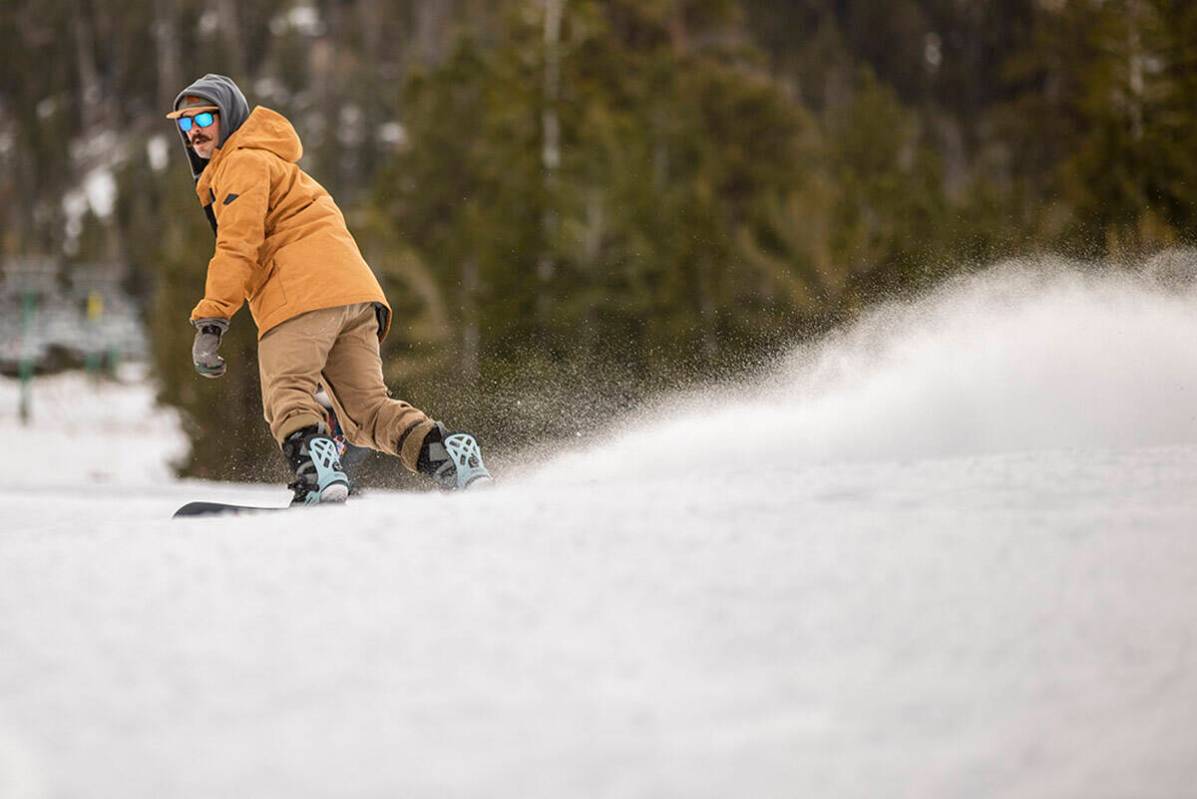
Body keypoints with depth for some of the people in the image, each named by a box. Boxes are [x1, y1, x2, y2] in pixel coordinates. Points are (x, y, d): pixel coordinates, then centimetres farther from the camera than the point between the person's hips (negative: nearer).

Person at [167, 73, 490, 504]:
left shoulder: (243, 162, 4)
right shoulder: (271, 161, 36)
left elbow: (237, 247, -10)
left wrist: (209, 323, -16)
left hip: (304, 292, -9)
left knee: (287, 396, -20)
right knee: (367, 406, 5)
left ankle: (317, 472, -43)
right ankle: (446, 454, -13)